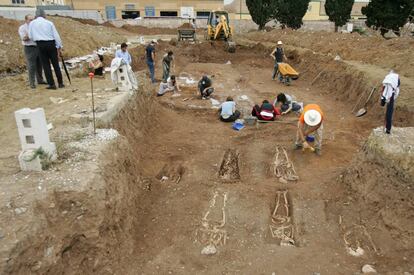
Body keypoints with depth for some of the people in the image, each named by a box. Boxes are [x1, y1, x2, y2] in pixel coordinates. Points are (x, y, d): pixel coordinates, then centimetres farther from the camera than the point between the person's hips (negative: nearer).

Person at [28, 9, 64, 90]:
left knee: (46, 65, 4)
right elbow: (56, 35, 1)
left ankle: (52, 84, 2)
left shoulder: (32, 23, 5)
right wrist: (59, 47, 6)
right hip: (51, 44, 0)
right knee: (56, 64, 6)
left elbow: (31, 37, 5)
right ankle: (60, 83, 9)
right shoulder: (49, 23, 3)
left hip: (41, 45, 0)